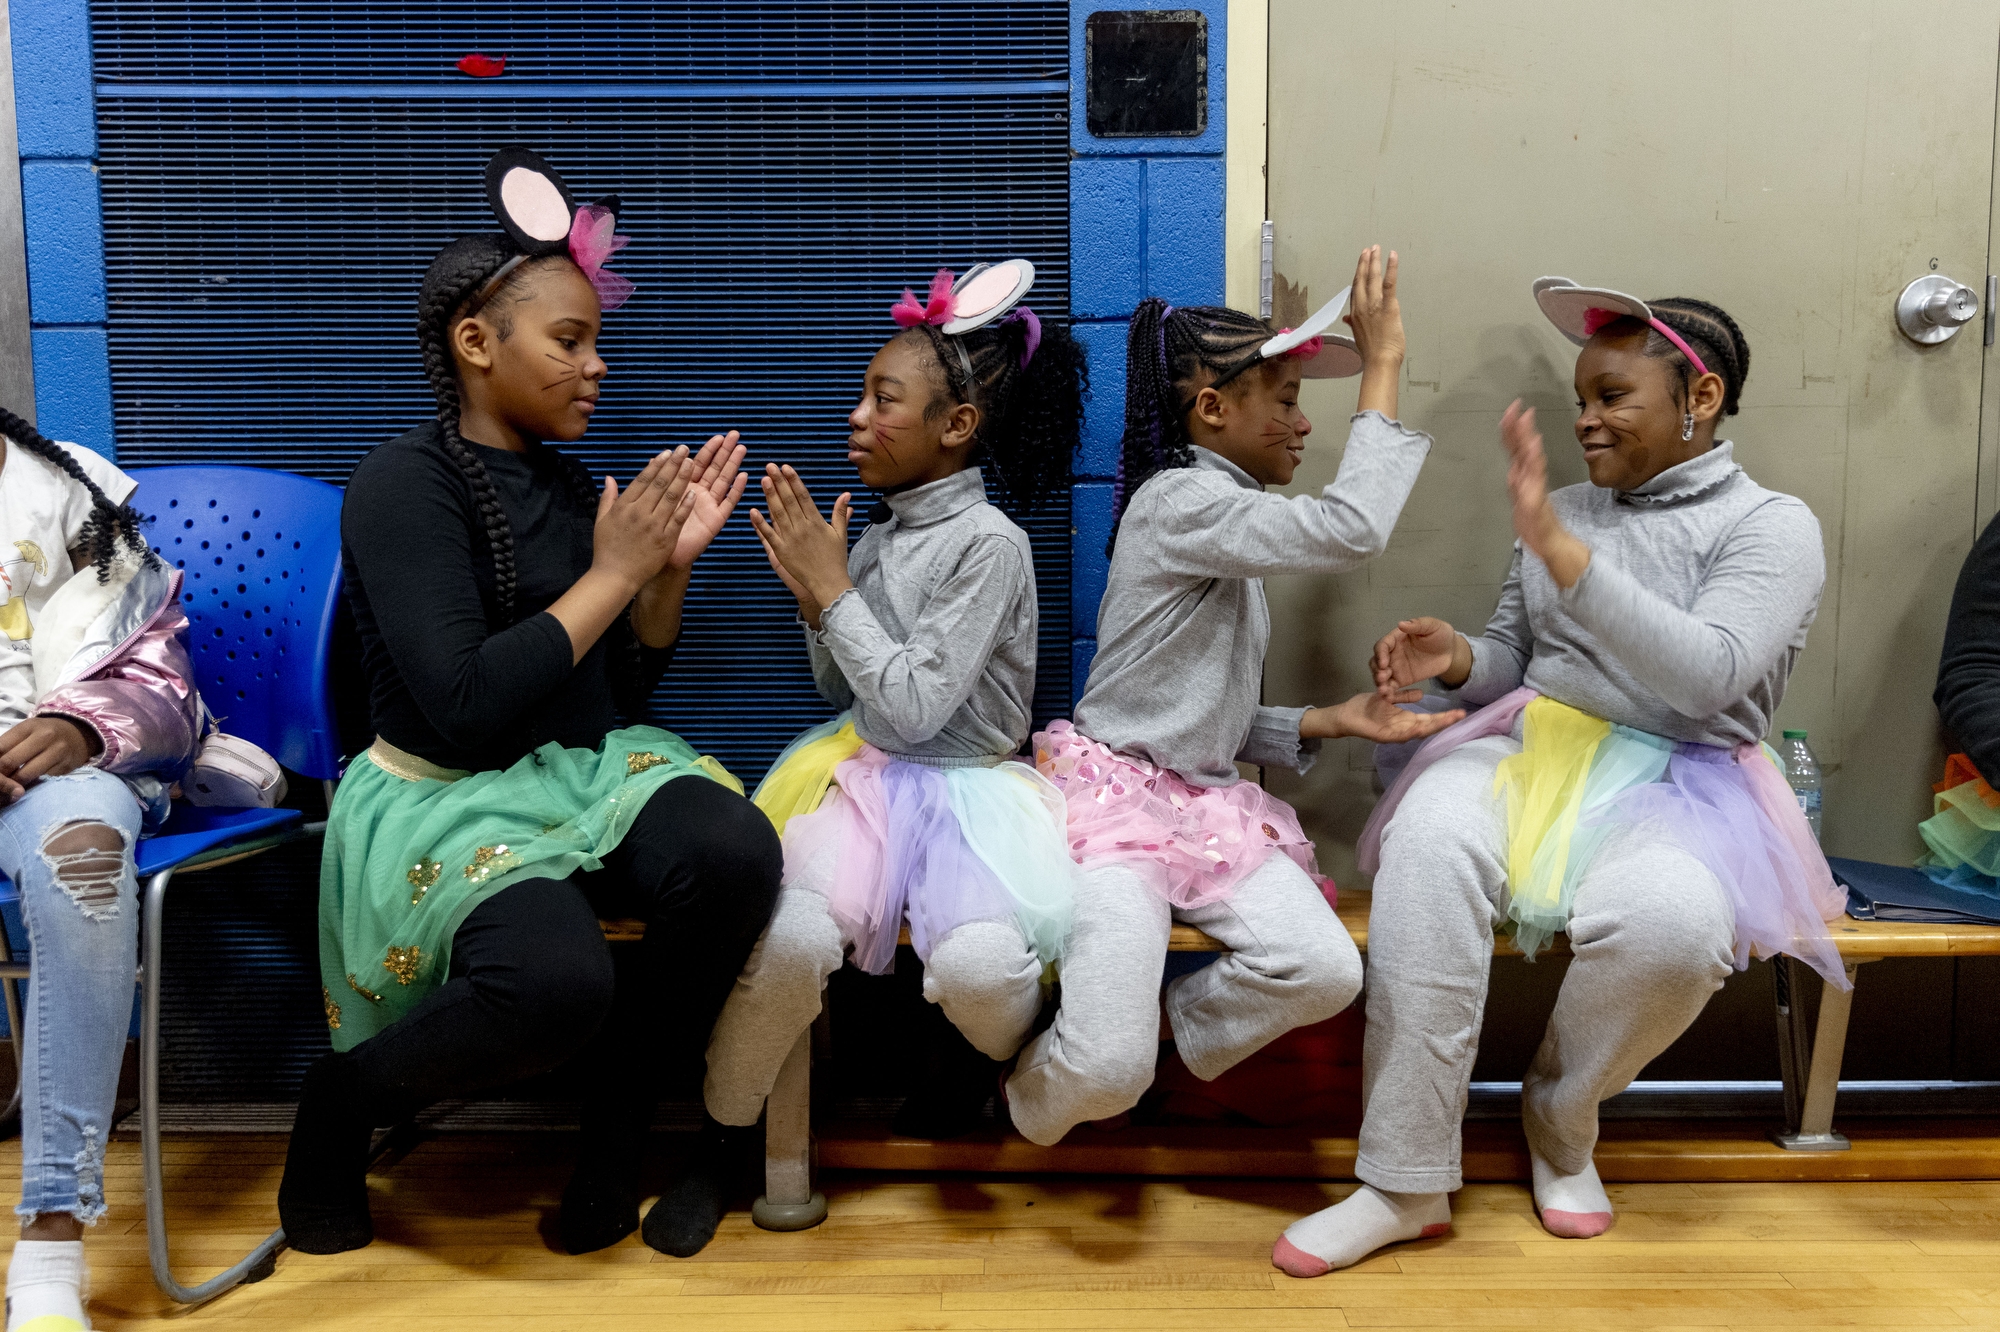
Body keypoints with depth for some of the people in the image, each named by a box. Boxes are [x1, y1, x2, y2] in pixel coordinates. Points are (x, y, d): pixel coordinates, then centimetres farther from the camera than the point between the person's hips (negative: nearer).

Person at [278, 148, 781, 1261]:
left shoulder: (570, 485, 9)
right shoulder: (404, 487, -10)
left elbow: (623, 691, 12)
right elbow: (462, 707, -23)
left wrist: (670, 564, -3)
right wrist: (610, 573, -15)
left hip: (587, 770, 6)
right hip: (444, 795, -6)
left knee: (737, 853, -25)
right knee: (557, 976, -34)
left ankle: (619, 1119, -2)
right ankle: (340, 1104, 0)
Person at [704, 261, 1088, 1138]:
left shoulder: (988, 544, -11)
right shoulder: (878, 532, 8)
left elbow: (910, 709, -17)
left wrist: (834, 591, -11)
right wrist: (812, 597, 0)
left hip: (964, 780, -4)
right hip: (867, 771, 4)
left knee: (978, 965, -31)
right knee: (792, 937, -27)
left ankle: (1006, 1062, 8)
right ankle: (724, 1130, -3)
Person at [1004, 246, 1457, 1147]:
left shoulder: (1228, 518, 19)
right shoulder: (1180, 501, -11)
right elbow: (1350, 530, -25)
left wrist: (1328, 722, 4)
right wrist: (1381, 369, -17)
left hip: (1209, 802, 9)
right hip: (1117, 793, -8)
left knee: (1326, 972, -19)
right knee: (1104, 1073, -21)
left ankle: (1161, 1030, 7)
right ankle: (1038, 1098, 16)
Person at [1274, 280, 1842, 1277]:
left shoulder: (1772, 526, 1)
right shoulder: (1566, 510, 17)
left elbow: (1708, 677, -17)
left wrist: (1559, 549, -22)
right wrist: (1457, 659, -4)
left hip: (1677, 781, -3)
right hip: (1532, 750, 3)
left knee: (1669, 921, -38)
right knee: (1427, 844, -32)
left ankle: (1560, 1115, -2)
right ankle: (1406, 1185, -26)